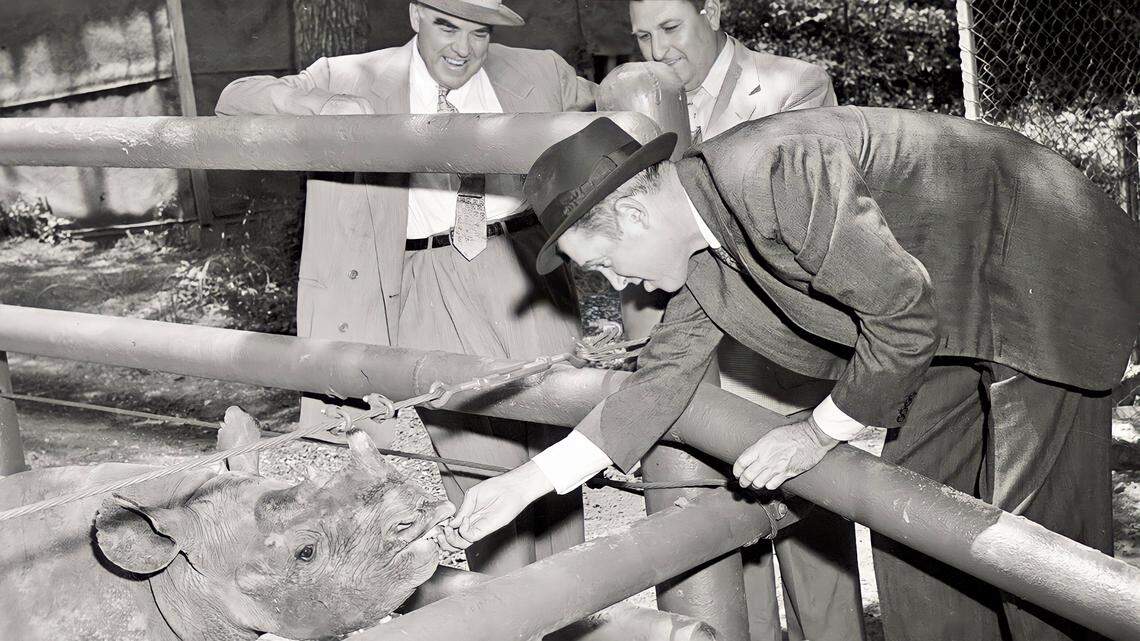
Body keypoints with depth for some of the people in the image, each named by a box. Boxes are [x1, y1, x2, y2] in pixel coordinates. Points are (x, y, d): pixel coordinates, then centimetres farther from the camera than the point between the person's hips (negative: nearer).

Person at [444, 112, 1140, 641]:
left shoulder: (775, 171, -32)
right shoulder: (703, 252, -3)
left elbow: (902, 316, -27)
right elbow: (665, 378, 4)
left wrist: (821, 431, -13)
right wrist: (529, 480, 1)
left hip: (1043, 281, -8)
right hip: (958, 320, 8)